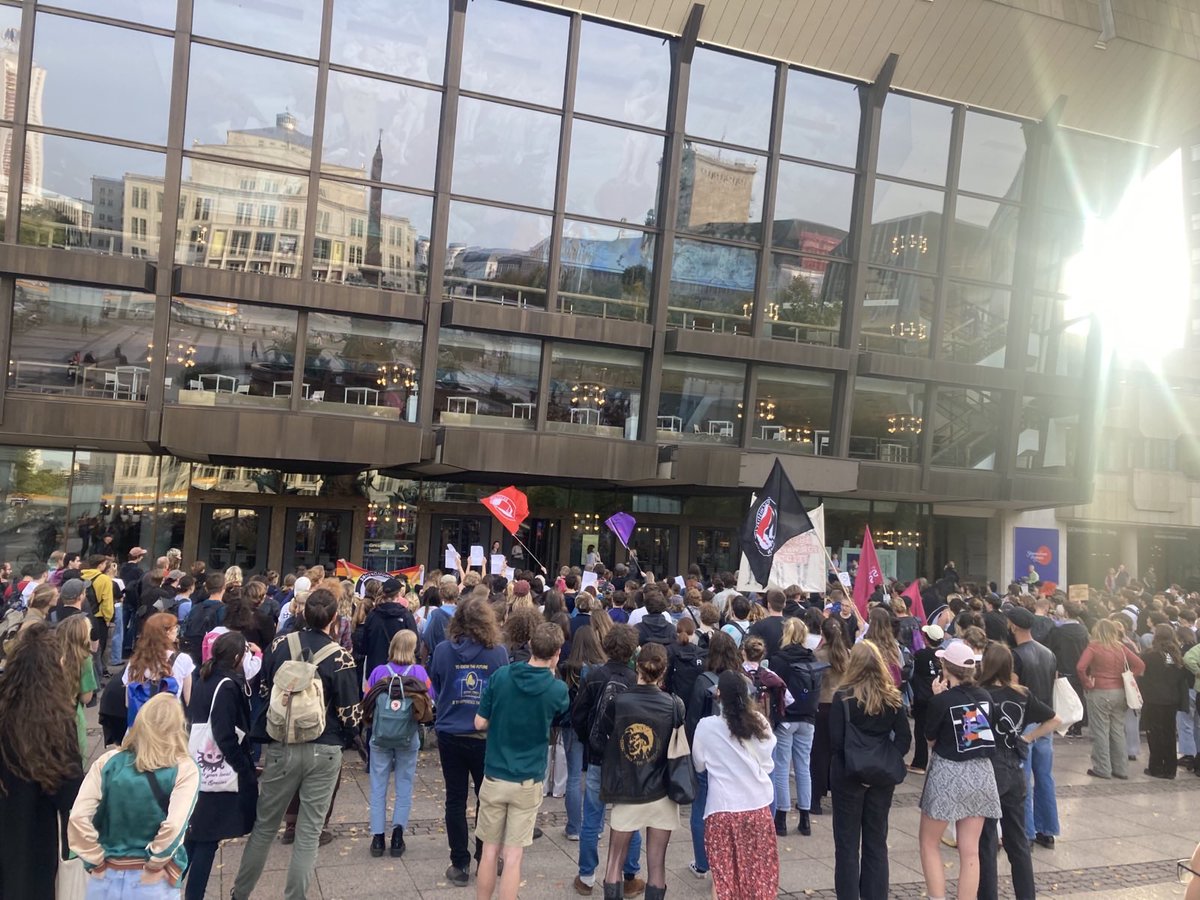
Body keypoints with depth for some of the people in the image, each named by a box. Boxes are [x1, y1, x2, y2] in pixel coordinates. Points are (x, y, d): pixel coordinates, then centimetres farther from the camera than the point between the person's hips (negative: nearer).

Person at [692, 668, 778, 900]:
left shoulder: (707, 726, -11)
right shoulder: (759, 722, -5)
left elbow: (699, 765, 4)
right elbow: (767, 764, 6)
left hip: (723, 807, -2)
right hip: (758, 805, 3)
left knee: (725, 870, 10)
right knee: (758, 869, 14)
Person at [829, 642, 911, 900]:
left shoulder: (842, 697, -11)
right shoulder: (893, 697, 1)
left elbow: (836, 741, -16)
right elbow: (904, 737, -4)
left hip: (848, 775, -4)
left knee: (847, 844, 7)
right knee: (877, 842, 15)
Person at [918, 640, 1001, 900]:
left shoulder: (942, 700, -15)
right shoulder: (985, 697, 0)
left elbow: (930, 739, -2)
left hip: (948, 774, -5)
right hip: (980, 773, 5)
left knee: (929, 844, 12)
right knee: (970, 851, 10)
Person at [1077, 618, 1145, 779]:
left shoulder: (1093, 647, -11)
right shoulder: (1121, 647, 3)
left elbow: (1080, 667, -22)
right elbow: (1140, 664, 3)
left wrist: (1087, 684, -7)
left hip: (1099, 693, -5)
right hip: (1119, 692, 5)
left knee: (1100, 732, 3)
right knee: (1118, 731, 13)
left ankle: (1102, 769, 6)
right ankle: (1121, 769, 19)